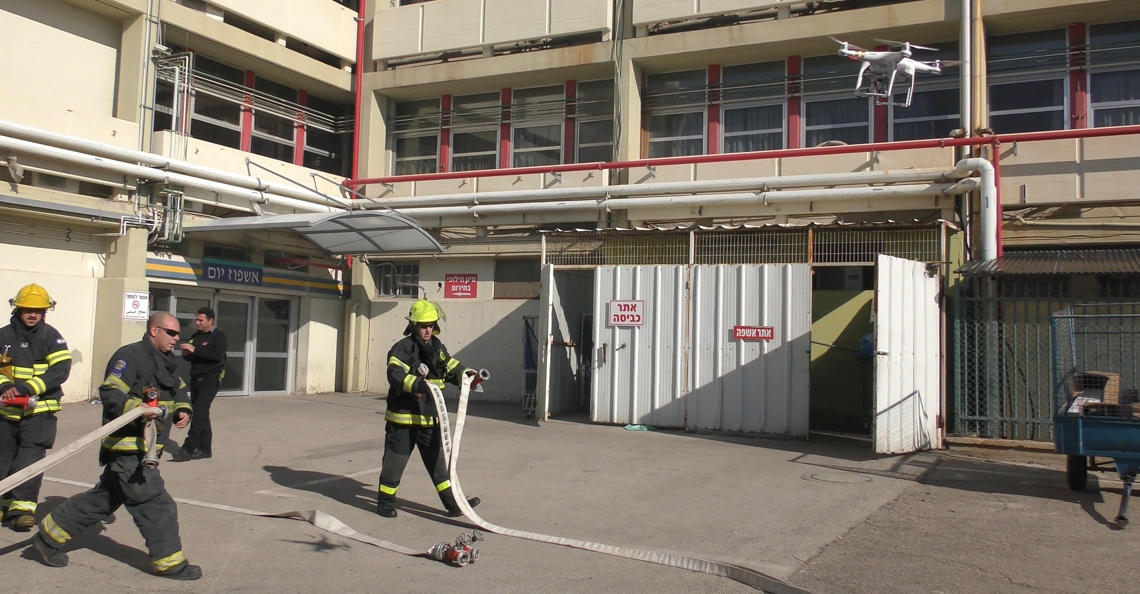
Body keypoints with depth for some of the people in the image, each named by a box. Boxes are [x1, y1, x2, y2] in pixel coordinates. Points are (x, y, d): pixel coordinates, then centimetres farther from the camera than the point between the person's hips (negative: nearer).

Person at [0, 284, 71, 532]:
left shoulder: (51, 336, -4)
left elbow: (61, 369, -14)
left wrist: (27, 387, -22)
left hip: (39, 410, -3)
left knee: (30, 458, -9)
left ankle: (22, 506, -5)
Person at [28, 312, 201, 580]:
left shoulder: (166, 363, 15)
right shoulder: (129, 356, -16)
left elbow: (178, 391, 26)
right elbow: (110, 394, -23)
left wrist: (182, 410, 6)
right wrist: (138, 409, -37)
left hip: (144, 447, 10)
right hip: (127, 446, -10)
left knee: (103, 499, 20)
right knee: (157, 504, -6)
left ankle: (49, 536, 33)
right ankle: (169, 562, 4)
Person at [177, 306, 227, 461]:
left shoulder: (218, 335, -6)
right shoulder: (196, 336, 15)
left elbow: (217, 355, -21)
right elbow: (191, 357, 21)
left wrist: (195, 350, -23)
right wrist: (186, 353, -2)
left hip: (211, 378, -8)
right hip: (196, 378, 8)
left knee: (199, 410, -18)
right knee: (200, 413, 9)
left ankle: (189, 447, -19)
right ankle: (204, 448, 15)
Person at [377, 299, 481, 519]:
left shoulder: (437, 347, 10)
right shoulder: (402, 348, -14)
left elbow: (451, 366, 18)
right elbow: (395, 374, -28)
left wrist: (466, 374, -3)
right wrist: (417, 385, -44)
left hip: (429, 417, 7)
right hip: (404, 417, -7)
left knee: (438, 461, 12)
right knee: (395, 461, 5)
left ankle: (453, 503, 16)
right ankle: (385, 502, 22)